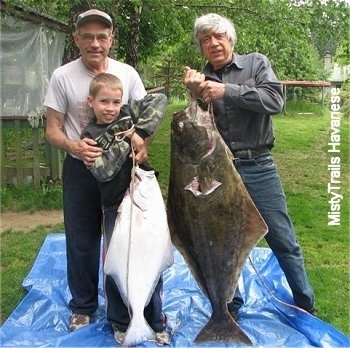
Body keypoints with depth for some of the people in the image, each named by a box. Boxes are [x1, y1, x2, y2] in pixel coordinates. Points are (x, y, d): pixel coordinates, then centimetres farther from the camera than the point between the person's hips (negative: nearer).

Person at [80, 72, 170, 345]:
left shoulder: (128, 114, 2)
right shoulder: (90, 135, -2)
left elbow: (160, 100, -8)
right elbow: (103, 171, -15)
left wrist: (139, 132, -16)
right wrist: (126, 142, -16)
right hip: (116, 208, -1)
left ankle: (156, 322, 27)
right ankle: (120, 323, 28)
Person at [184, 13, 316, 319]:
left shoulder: (256, 63, 2)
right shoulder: (200, 79, 8)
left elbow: (275, 100, -15)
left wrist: (227, 91, -21)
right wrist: (195, 96, -13)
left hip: (258, 168, -2)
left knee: (284, 242, 6)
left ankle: (306, 306, 26)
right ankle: (230, 305, 31)